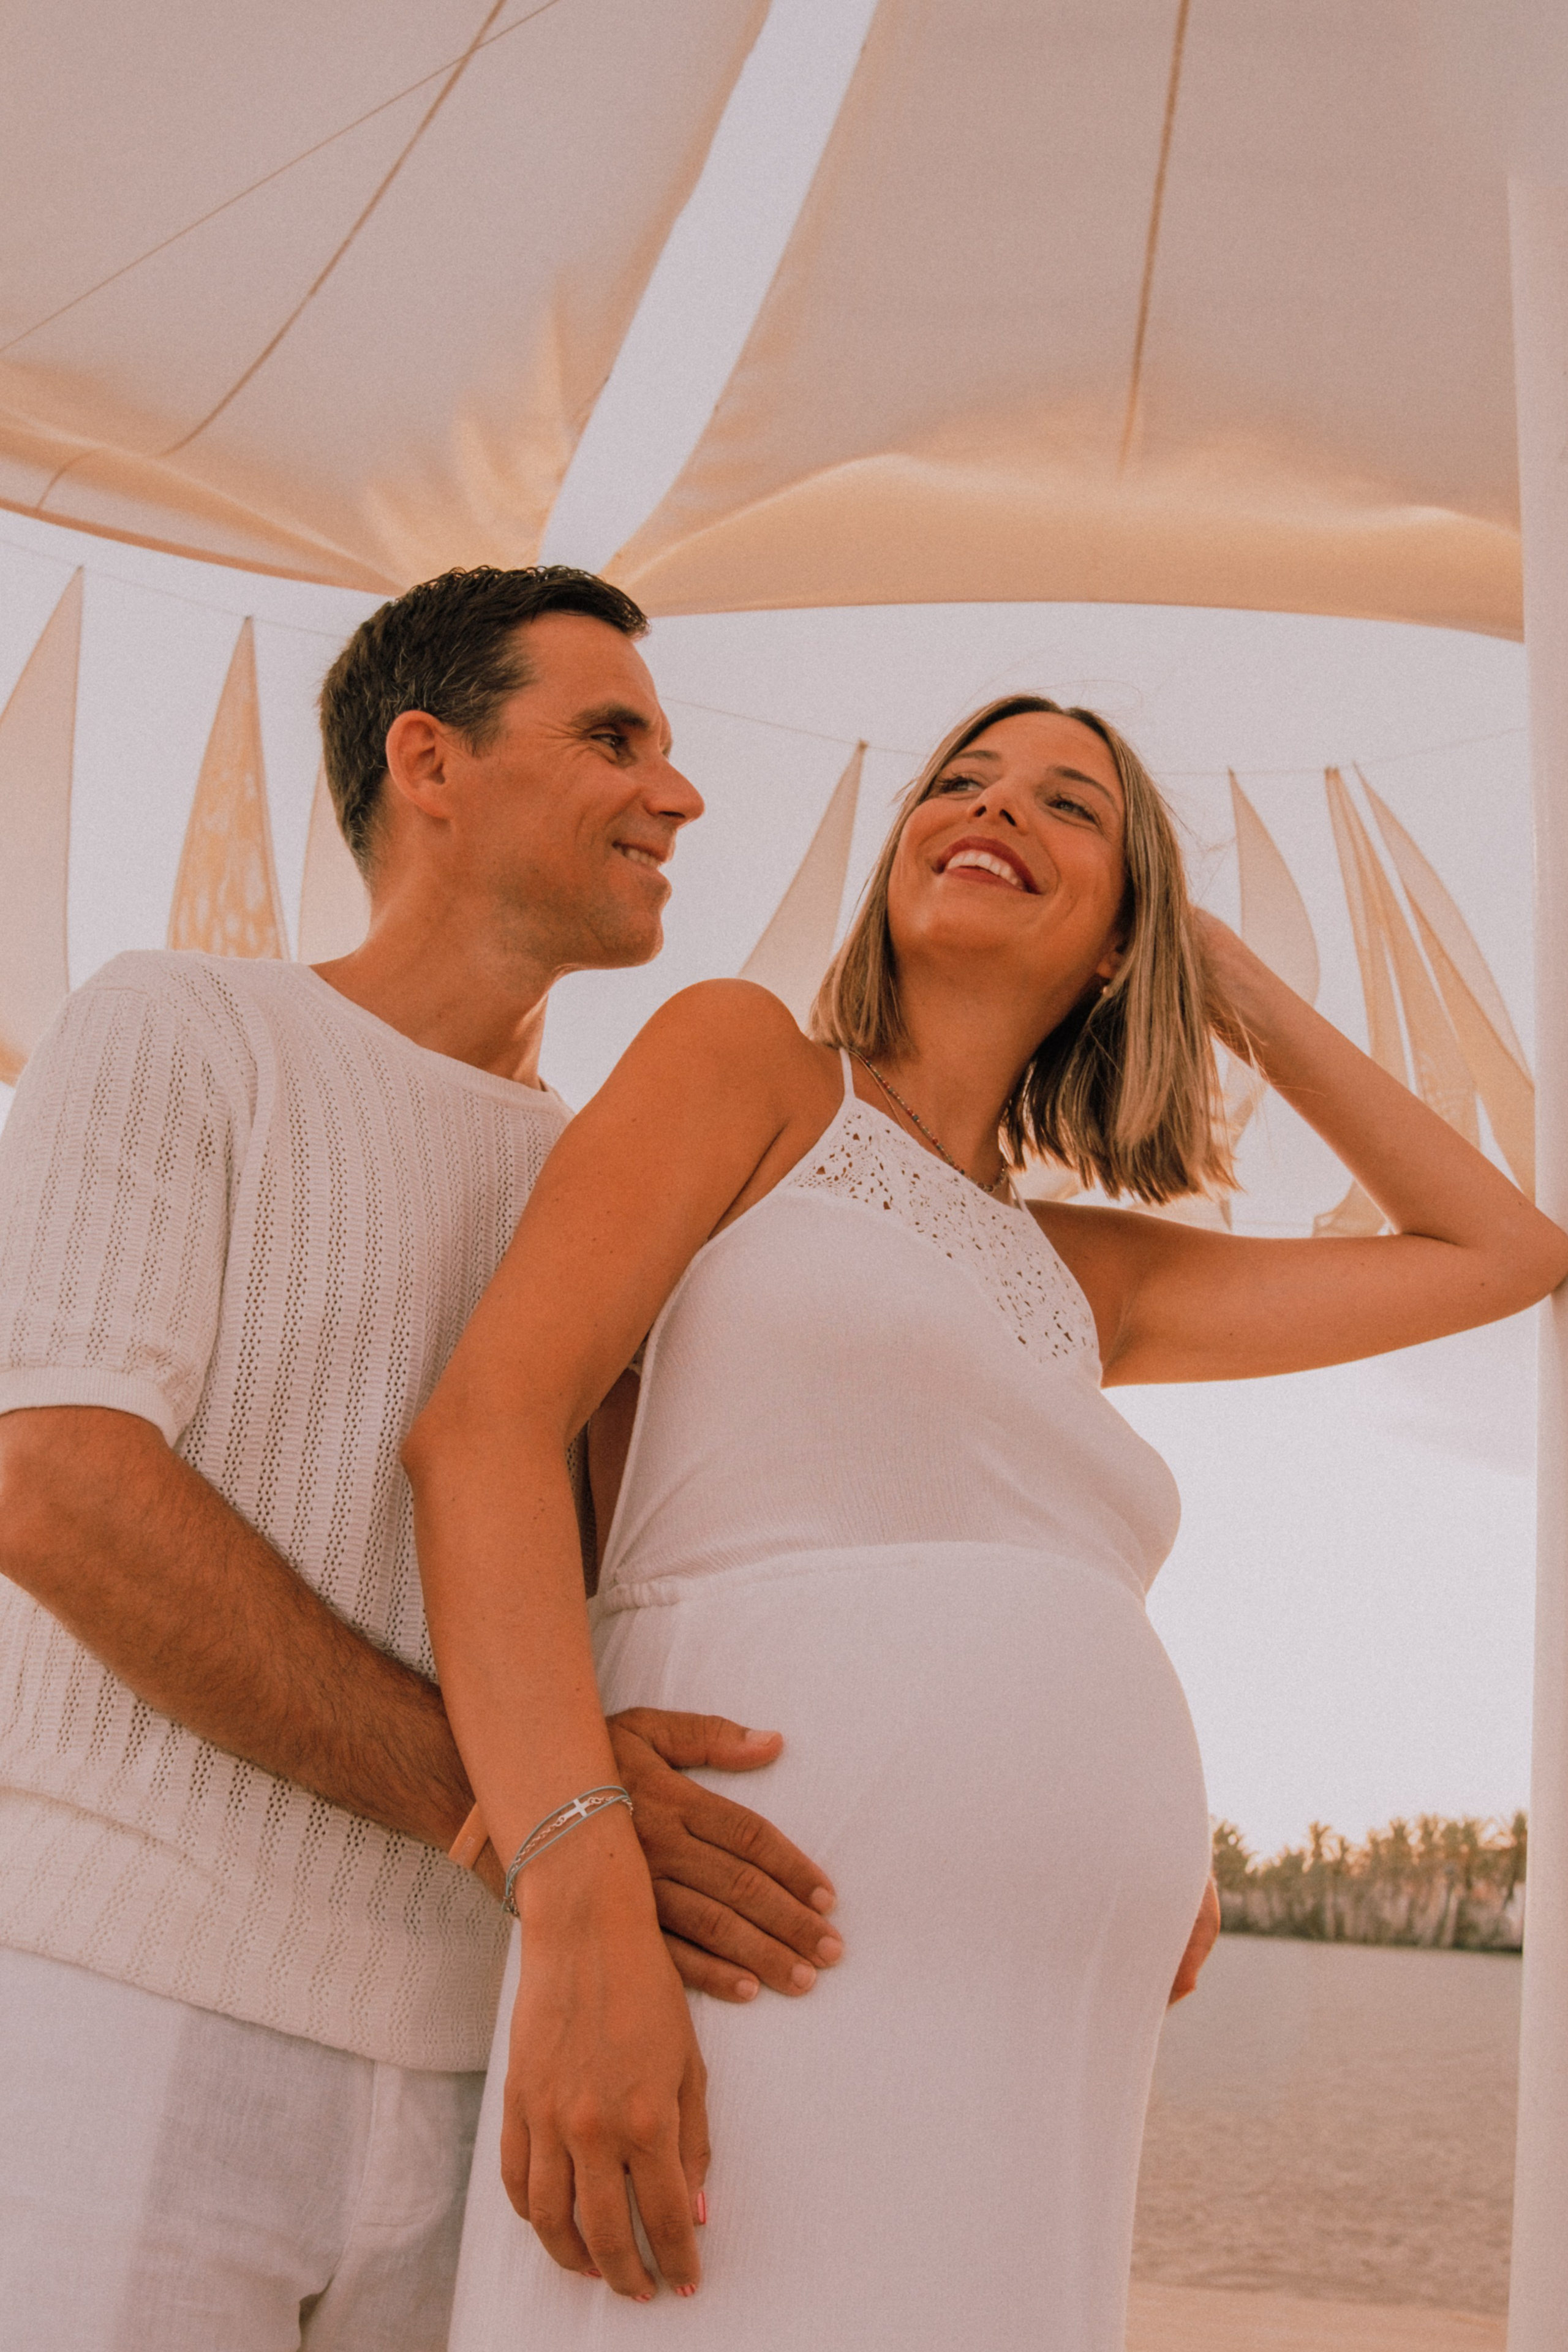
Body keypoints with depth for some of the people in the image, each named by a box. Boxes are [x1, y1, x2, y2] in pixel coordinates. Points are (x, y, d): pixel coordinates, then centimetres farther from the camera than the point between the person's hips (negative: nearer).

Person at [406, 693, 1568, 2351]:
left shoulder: (1085, 1282, 27)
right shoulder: (743, 1057, 11)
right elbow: (481, 1423, -5)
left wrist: (1242, 992, 33)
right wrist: (581, 1915, -19)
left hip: (1015, 2108, 7)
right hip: (728, 1995, -7)